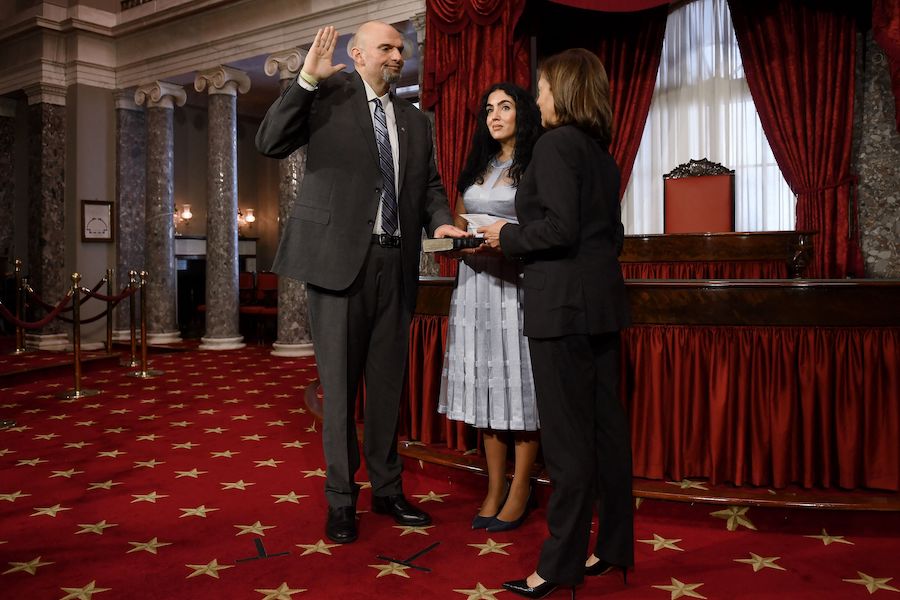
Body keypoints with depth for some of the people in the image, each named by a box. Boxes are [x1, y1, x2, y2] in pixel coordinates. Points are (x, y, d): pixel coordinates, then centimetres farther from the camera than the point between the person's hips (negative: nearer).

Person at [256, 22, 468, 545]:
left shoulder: (414, 120, 16)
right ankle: (341, 498, 17)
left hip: (395, 261, 5)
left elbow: (430, 184, 18)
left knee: (388, 382, 12)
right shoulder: (328, 96, 2)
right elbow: (270, 144, -6)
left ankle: (387, 489, 26)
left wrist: (441, 221, -2)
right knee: (340, 384, 3)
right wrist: (306, 80, -13)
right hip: (339, 256, -4)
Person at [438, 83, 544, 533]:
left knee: (518, 382, -3)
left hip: (517, 283, -6)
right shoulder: (477, 169, 21)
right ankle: (494, 488, 12)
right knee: (484, 383, 5)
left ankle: (520, 490, 7)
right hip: (476, 282, 6)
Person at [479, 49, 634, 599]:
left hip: (563, 305, -9)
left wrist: (508, 237, -4)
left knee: (567, 438, -2)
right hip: (602, 303, 9)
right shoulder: (601, 151, 16)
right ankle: (614, 547, 24)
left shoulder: (557, 144, -10)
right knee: (606, 427, 13)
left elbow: (559, 227, -21)